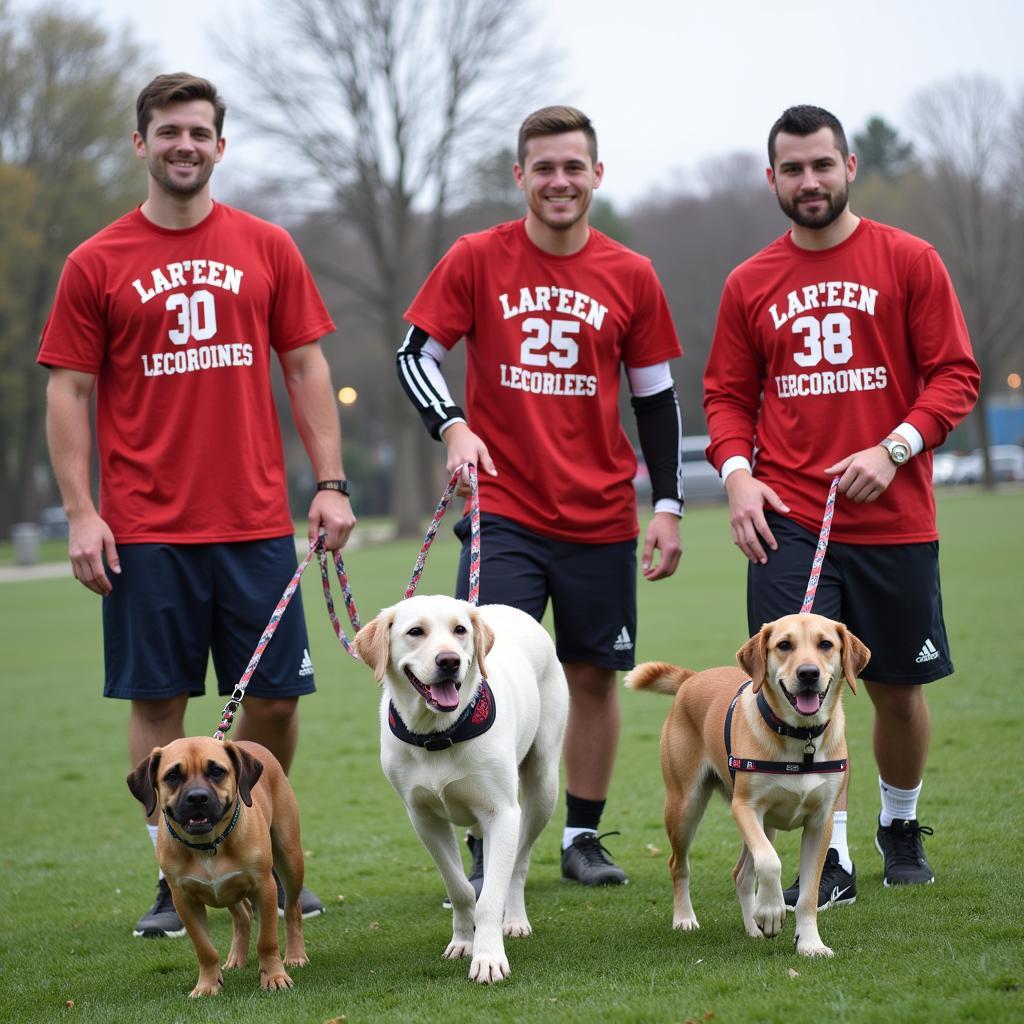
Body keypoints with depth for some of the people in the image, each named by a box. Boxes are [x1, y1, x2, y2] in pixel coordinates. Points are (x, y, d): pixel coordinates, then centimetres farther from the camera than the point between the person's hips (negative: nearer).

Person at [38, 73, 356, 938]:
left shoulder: (266, 249, 7)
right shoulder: (97, 265, 2)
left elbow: (306, 368, 10)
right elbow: (69, 391, 3)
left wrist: (331, 483, 2)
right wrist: (81, 513, -5)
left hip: (257, 523, 2)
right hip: (145, 531, -2)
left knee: (275, 697, 4)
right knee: (159, 701, 1)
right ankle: (176, 880, 11)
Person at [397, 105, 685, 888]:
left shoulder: (631, 277, 3)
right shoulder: (476, 260, -1)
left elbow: (657, 397, 8)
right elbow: (415, 353, 3)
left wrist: (669, 507, 4)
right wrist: (453, 426, -15)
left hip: (601, 520, 2)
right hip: (504, 513, -2)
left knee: (595, 674, 8)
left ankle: (583, 837, 22)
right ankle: (486, 849, -3)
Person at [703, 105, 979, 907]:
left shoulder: (910, 262, 1)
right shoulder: (750, 285, 7)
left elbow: (955, 375, -1)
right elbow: (728, 394, 12)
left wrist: (892, 451, -15)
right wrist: (737, 473, -7)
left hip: (894, 519, -1)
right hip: (789, 519, 1)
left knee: (898, 686, 10)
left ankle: (901, 826, 35)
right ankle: (831, 861, -1)